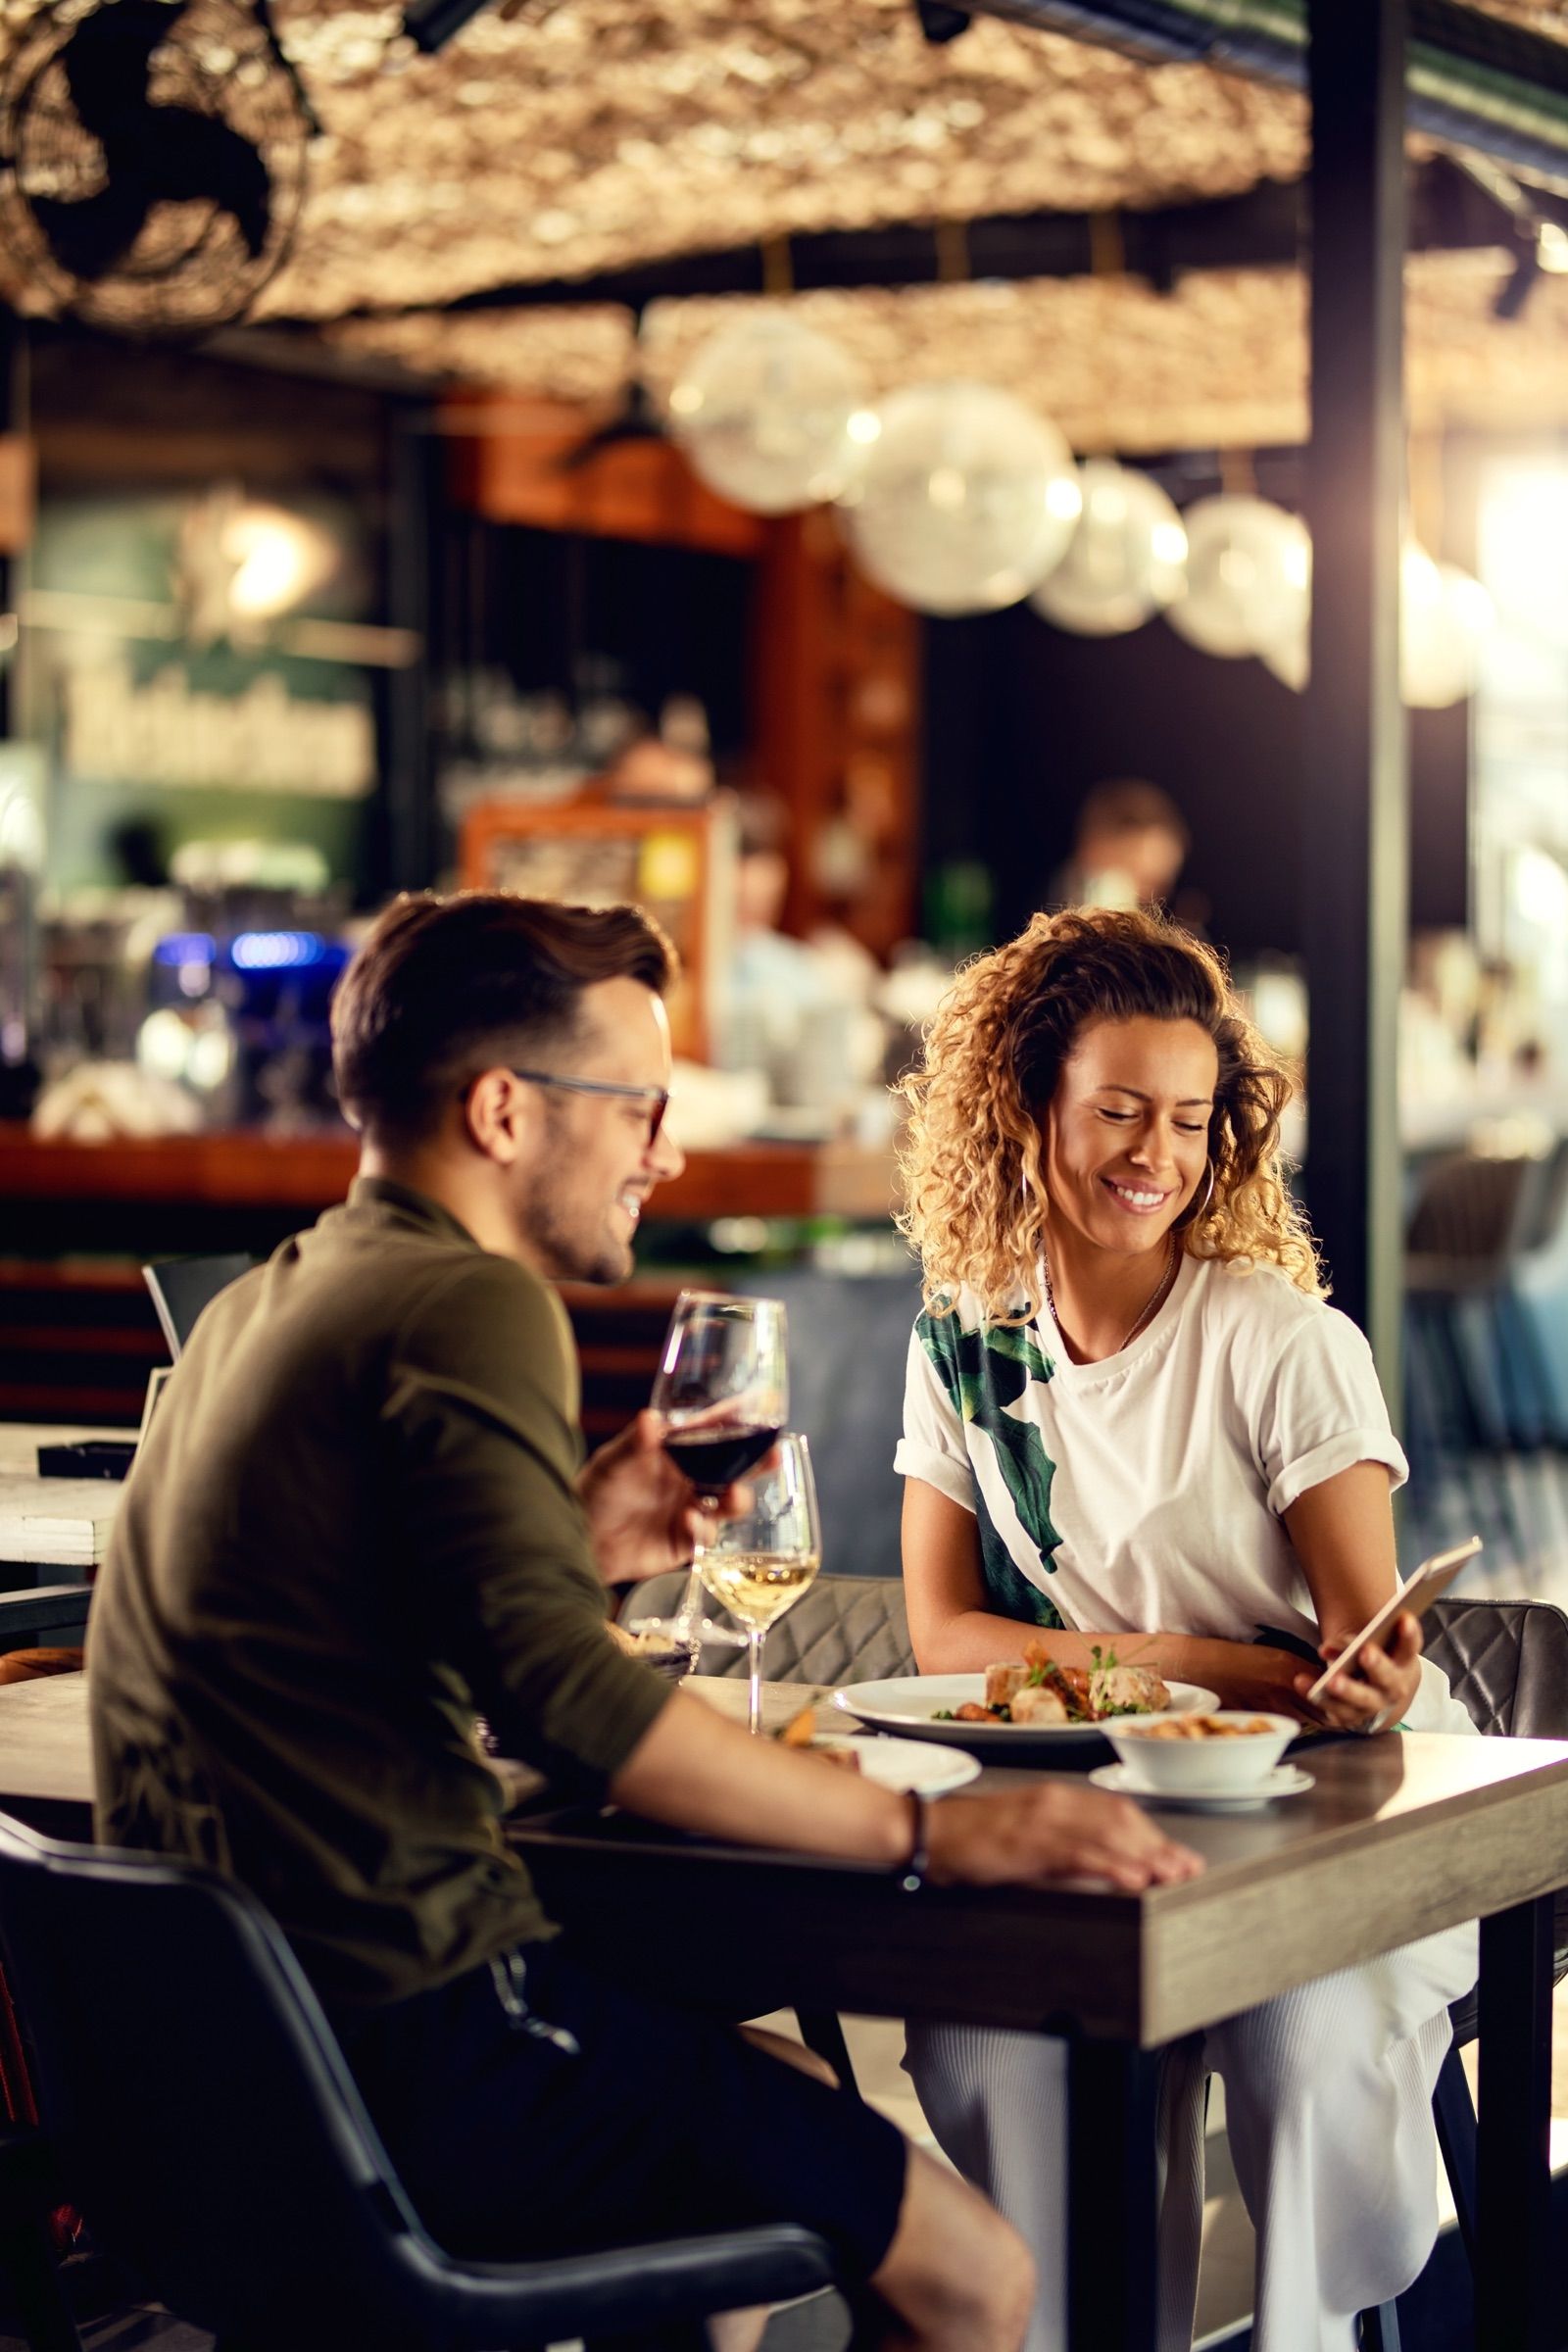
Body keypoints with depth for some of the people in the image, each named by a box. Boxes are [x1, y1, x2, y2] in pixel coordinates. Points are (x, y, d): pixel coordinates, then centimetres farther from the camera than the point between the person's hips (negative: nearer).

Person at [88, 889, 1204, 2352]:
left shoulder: (263, 1303, 15)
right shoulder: (468, 1306, -15)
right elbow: (558, 1694, -27)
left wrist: (569, 1545, 14)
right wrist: (930, 1832, -26)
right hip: (415, 2045, -10)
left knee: (764, 2058, 32)